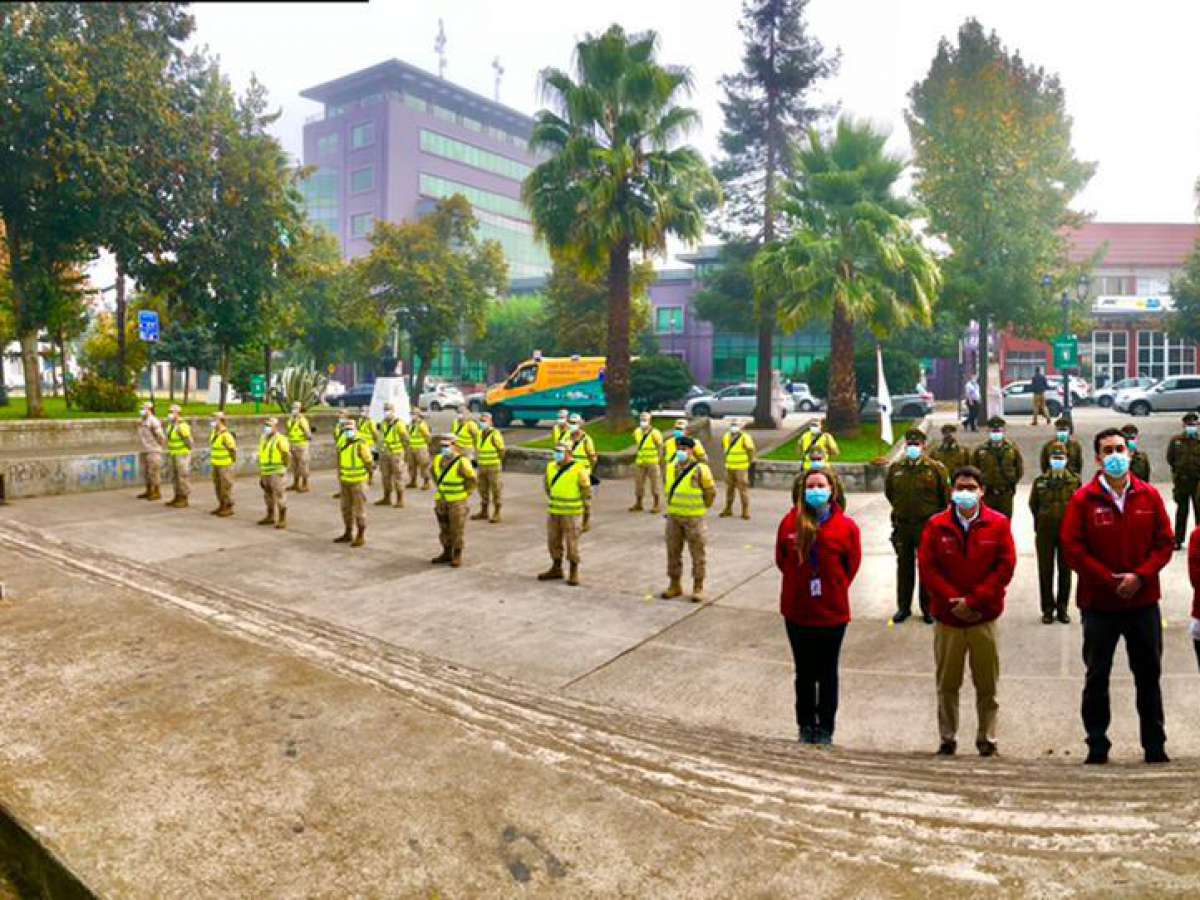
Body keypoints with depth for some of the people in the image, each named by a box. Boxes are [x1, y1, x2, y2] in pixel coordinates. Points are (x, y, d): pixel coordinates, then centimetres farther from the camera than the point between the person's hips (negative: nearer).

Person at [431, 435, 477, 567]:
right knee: (444, 528, 13)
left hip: (457, 501, -6)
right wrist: (439, 489, 14)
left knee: (457, 529, 0)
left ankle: (457, 556, 10)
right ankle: (447, 554, 23)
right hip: (441, 500, 6)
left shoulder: (461, 463, -20)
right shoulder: (438, 460, -1)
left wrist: (464, 494, -9)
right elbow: (434, 472, 20)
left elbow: (473, 480, -15)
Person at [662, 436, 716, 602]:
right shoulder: (670, 467, 4)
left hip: (693, 518, -5)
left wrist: (699, 508, 3)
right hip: (673, 517, 5)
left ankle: (698, 588, 15)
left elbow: (710, 492, -5)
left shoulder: (700, 469, -13)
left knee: (697, 554, 4)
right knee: (673, 552, 11)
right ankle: (675, 585, 23)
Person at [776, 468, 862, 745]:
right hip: (797, 611, 1)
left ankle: (826, 728, 27)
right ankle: (806, 725, 31)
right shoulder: (790, 522, -6)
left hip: (832, 612, -1)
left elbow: (852, 564, 2)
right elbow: (782, 559, 6)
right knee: (804, 672, 15)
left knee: (828, 673, 12)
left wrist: (834, 588, 1)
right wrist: (800, 584, 4)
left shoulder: (846, 526, -9)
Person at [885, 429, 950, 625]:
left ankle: (928, 608, 18)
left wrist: (936, 516, 1)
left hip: (928, 525, -3)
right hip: (902, 526, 3)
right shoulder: (895, 468, 2)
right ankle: (903, 607, 22)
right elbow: (889, 492, 17)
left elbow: (946, 496, 0)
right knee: (904, 567, 11)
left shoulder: (935, 468, -6)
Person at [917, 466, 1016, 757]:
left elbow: (1005, 566, -5)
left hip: (984, 618, -1)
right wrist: (953, 600, -12)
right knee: (947, 684, 7)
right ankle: (947, 739, 17)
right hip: (947, 617, 1)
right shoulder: (936, 525, 2)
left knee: (987, 684, 7)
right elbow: (926, 567, -2)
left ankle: (987, 738, 21)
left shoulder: (998, 524, 1)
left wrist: (974, 600, -12)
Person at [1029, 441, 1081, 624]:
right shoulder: (1040, 480, 1)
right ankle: (1048, 609, 13)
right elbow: (1033, 504, 11)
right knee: (1045, 570, 3)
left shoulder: (1075, 480, 1)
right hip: (1045, 532, 0)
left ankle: (1062, 608, 18)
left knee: (1065, 570, 7)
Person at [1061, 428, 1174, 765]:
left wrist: (1140, 576, -13)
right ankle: (1097, 746, 17)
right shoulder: (1083, 499, -6)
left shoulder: (1149, 496, 1)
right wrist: (1110, 580, -15)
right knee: (1096, 677, 7)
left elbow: (1164, 542, 1)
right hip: (1099, 603, -2)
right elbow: (1072, 548, -9)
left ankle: (1155, 746, 25)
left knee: (1149, 675, 12)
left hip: (1144, 601, 2)